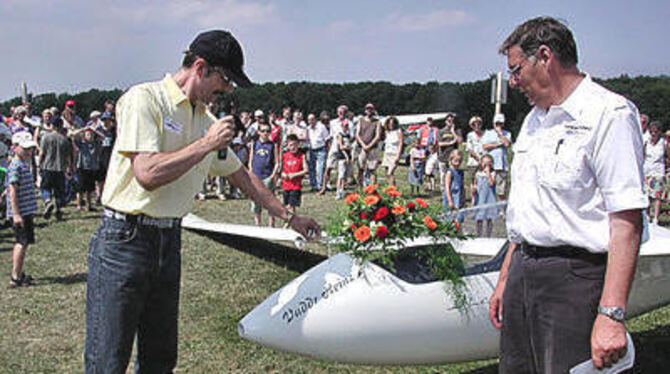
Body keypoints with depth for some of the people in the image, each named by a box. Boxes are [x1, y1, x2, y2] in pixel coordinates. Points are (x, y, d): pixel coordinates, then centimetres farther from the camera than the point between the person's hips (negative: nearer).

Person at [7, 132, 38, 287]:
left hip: (26, 211, 9)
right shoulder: (15, 167, -16)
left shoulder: (24, 164, 14)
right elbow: (13, 191, -20)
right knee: (22, 242, -6)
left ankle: (18, 273, 26)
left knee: (22, 243, 16)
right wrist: (16, 214, -24)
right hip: (20, 212, -9)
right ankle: (15, 277, -2)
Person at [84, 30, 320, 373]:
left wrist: (289, 217, 25)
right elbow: (147, 174, -22)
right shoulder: (143, 99, -10)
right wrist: (206, 144, -15)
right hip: (125, 240, -7)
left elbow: (239, 174, 24)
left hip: (169, 241, 8)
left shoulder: (206, 120, 13)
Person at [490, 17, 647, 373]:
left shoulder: (609, 114, -11)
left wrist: (611, 314, -23)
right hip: (523, 272, 8)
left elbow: (627, 222, -18)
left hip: (574, 277, -8)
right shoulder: (534, 119, 17)